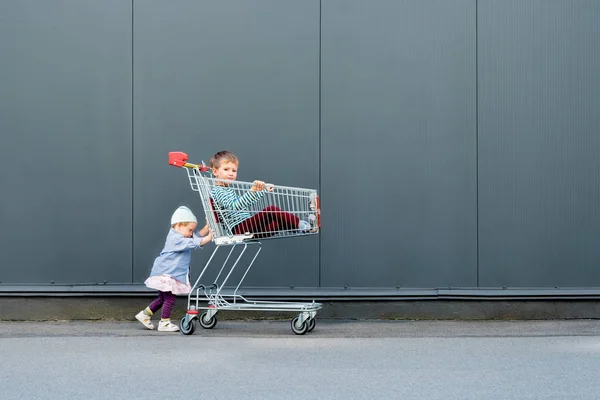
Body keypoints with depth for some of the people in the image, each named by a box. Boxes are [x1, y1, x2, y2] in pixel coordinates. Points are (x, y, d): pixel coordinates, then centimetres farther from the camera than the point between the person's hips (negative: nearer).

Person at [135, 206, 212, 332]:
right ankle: (164, 322, 3)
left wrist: (207, 228, 2)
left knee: (163, 298, 18)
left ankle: (145, 314, 25)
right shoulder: (175, 239, -20)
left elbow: (197, 236, 15)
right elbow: (194, 243, -29)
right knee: (169, 298, -6)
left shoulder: (180, 237, 13)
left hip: (169, 274, 11)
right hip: (165, 273, -11)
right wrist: (208, 238, -30)